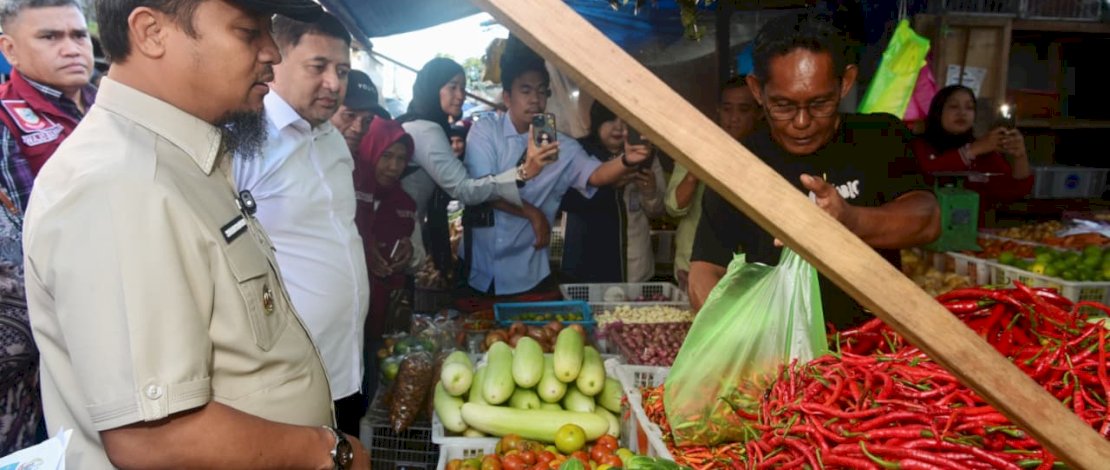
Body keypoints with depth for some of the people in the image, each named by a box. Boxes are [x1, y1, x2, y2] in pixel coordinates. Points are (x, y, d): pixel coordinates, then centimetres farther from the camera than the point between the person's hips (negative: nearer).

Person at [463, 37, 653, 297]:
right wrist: (533, 214, -21)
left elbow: (595, 174, -17)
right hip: (479, 270, 0)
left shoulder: (561, 146, 0)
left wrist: (627, 162, -38)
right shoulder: (484, 131, -5)